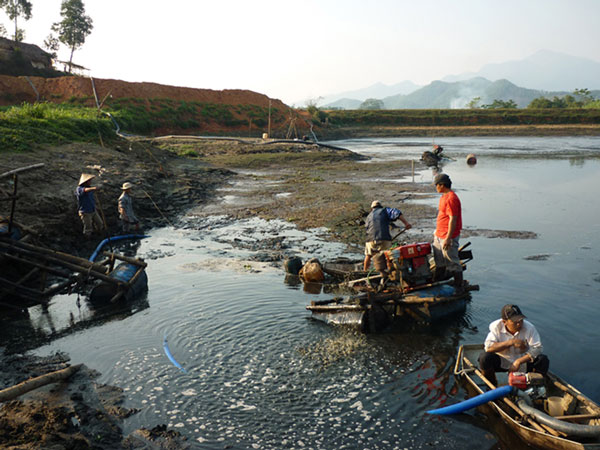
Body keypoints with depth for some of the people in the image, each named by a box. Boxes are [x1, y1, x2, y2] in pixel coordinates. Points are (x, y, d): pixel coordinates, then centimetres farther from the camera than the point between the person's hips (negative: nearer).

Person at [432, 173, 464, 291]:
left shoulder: (451, 198, -20)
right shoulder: (444, 196, 12)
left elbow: (453, 219, -23)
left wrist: (448, 238, -25)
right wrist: (437, 232, 25)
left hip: (448, 237, -10)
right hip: (439, 236, 10)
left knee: (453, 262, 0)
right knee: (438, 261, 18)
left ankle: (459, 287, 10)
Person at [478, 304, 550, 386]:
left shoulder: (529, 328, -16)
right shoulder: (496, 326, -17)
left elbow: (537, 349, -20)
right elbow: (488, 347, -26)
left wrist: (518, 362, -30)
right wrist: (511, 342, -32)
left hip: (523, 361, 1)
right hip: (502, 362, -1)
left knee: (543, 360, -25)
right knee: (484, 357, -30)